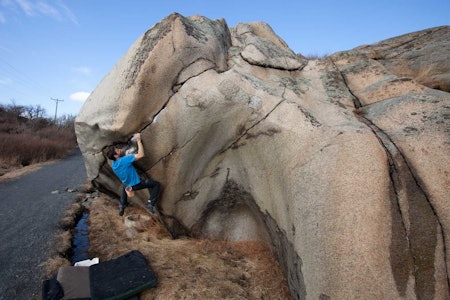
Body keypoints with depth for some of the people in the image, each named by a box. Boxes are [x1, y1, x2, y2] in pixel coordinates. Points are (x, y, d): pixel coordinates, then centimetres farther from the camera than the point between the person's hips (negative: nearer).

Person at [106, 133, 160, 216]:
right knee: (156, 184, 2)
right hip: (136, 184, -7)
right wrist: (138, 141, -29)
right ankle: (150, 203, -8)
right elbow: (141, 155, -35)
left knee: (124, 188, 43)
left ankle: (122, 206, 35)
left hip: (127, 185, 7)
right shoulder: (124, 160, -33)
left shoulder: (113, 164, -8)